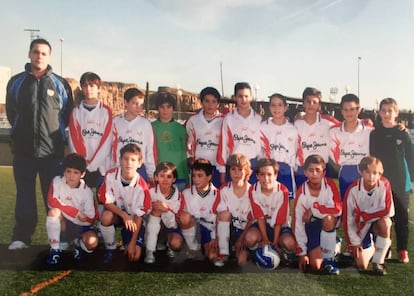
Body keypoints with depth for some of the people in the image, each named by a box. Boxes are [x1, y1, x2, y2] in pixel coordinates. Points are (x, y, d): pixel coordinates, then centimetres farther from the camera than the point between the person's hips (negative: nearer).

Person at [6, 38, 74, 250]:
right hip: (23, 149, 1)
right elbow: (11, 111, 17)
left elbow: (68, 113, 11)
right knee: (24, 195, 8)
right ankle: (21, 237, 17)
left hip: (52, 149, -1)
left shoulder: (60, 84, 3)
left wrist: (55, 129, 9)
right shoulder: (16, 82, 7)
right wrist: (22, 129, 14)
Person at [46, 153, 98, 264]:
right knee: (54, 211, -32)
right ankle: (55, 250, -16)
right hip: (64, 223, 0)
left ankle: (78, 243, 11)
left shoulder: (87, 191, -14)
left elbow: (91, 218, -12)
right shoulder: (57, 181, -13)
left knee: (92, 243, -29)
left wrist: (64, 208, -17)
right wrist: (76, 212, -25)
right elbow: (52, 202, -24)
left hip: (82, 226, 0)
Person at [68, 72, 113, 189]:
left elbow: (106, 141, -4)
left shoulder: (106, 111, 2)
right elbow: (74, 139, 2)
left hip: (101, 165, -1)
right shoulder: (76, 111, 7)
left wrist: (92, 163, -8)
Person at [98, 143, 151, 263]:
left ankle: (127, 239, 21)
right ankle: (110, 248, -8)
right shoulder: (111, 175, -21)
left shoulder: (141, 186, -25)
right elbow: (107, 202, -14)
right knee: (106, 216, -36)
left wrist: (133, 242, -17)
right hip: (116, 212, 1)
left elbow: (139, 216, -17)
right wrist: (124, 215, -29)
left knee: (135, 256, -14)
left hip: (133, 219, -1)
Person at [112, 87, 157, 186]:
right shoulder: (116, 121, 3)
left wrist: (151, 175, 2)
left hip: (140, 169, -1)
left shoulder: (145, 123, 0)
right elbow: (113, 147, 5)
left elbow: (151, 150, 2)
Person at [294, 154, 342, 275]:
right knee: (315, 265, -14)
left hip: (330, 223, -1)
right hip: (311, 226, 1)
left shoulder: (329, 184, -18)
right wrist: (302, 252, -12)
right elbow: (298, 224, -13)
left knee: (328, 218, -38)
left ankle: (329, 258, -16)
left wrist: (313, 210, -27)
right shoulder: (301, 194, -17)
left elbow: (338, 209, -32)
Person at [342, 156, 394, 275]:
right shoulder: (353, 190, -22)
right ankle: (370, 248, 32)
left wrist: (363, 216, -20)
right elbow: (348, 219, -14)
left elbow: (388, 211, -23)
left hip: (377, 222, 0)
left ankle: (378, 262, -16)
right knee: (361, 265, -5)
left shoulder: (385, 184, -21)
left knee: (385, 222, -36)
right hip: (360, 227, 0)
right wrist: (354, 242, -11)